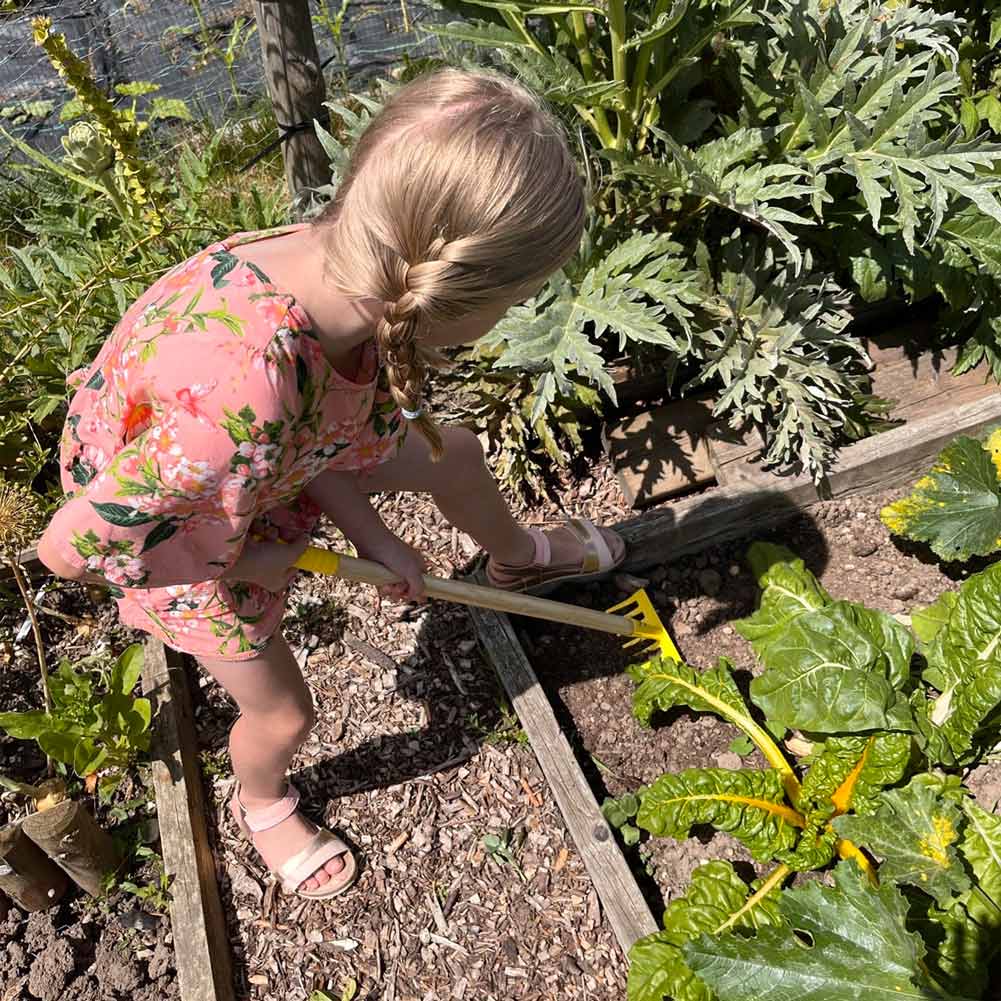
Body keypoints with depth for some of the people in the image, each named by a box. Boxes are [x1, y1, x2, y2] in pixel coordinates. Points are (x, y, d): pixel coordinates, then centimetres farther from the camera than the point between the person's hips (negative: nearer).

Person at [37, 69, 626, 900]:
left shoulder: (342, 259, -28)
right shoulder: (238, 402, -49)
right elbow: (70, 547, -34)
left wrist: (372, 536, -10)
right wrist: (246, 562, -21)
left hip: (272, 468, 6)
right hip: (175, 520, -6)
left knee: (453, 457, 14)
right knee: (283, 714, 11)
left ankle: (518, 559, 49)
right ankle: (263, 804, 49)